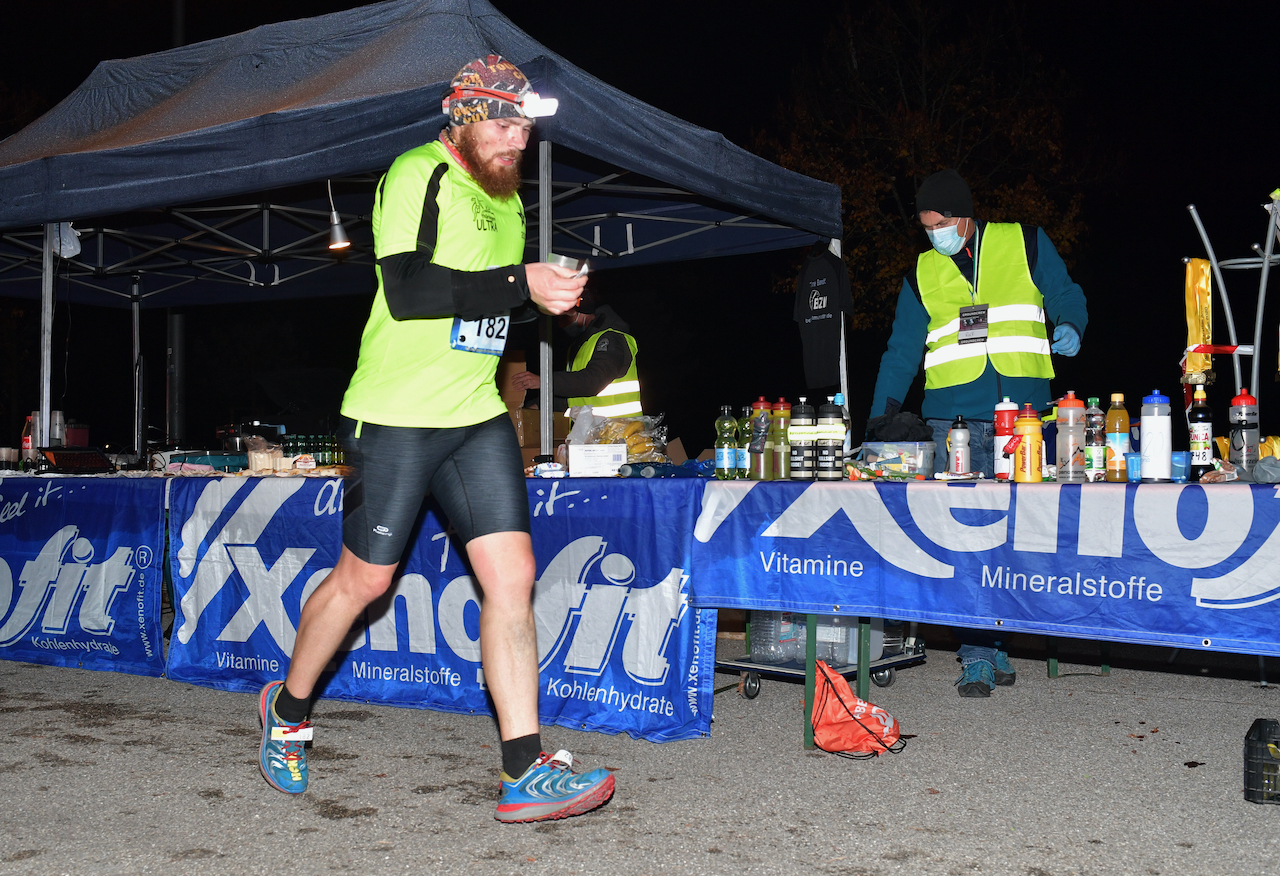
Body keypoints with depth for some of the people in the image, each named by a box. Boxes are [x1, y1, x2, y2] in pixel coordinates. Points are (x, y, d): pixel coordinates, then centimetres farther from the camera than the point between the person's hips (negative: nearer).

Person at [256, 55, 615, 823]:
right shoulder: (419, 175, -9)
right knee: (364, 580, 4)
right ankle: (288, 709, 31)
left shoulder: (507, 198, 18)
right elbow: (407, 290, -23)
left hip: (477, 415, 7)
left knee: (512, 575, -5)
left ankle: (526, 772, -3)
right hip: (396, 414, -7)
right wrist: (520, 284, -23)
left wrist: (551, 297, 10)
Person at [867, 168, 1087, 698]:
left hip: (1021, 415, -1)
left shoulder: (1024, 244, 10)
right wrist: (880, 419, 6)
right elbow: (902, 352, 15)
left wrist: (1070, 327, -7)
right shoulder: (922, 274, 15)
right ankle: (980, 654, -2)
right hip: (953, 419, 1)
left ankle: (990, 645, 10)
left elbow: (1066, 297, 16)